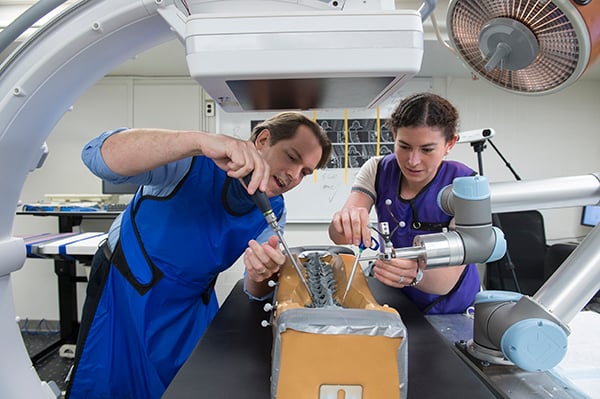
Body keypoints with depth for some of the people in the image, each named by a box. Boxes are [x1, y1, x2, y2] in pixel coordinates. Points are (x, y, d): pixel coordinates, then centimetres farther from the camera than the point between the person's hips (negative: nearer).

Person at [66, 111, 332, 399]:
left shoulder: (273, 213, -12)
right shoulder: (195, 160, -28)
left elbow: (255, 292, -11)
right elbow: (98, 156, -42)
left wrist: (261, 275, -38)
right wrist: (201, 141, -56)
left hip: (191, 305, 4)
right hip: (123, 287, -3)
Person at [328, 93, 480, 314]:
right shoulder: (378, 170, -10)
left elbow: (447, 281, -26)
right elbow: (339, 237, -22)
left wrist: (415, 273, -48)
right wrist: (344, 223, -45)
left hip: (451, 314, -1)